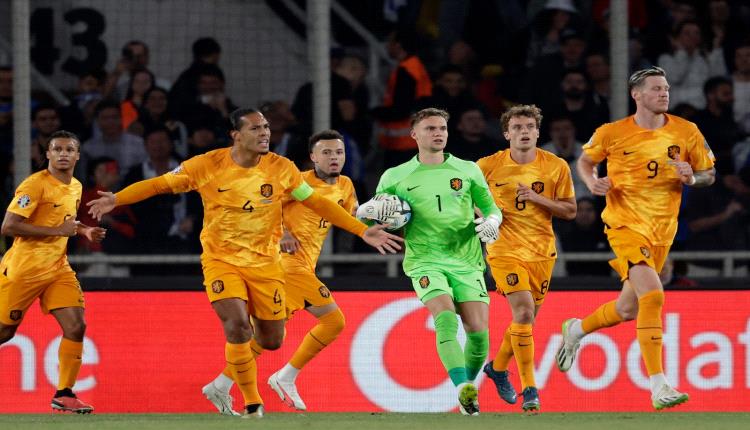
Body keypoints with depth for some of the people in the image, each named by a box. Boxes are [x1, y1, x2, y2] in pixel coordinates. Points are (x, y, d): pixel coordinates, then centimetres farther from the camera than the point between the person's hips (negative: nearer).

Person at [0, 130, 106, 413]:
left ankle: (64, 394, -1)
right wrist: (57, 230, -22)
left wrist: (83, 231, 7)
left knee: (75, 326, -9)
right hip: (23, 269, -6)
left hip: (57, 267, 6)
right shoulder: (35, 185, -15)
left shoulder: (76, 188, 9)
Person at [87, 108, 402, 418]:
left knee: (272, 341, 5)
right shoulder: (209, 165, -11)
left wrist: (362, 231, -2)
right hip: (221, 260, -2)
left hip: (264, 262, 3)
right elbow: (161, 184, -4)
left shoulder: (281, 169, -6)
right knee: (237, 328, -23)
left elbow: (317, 203, 2)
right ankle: (252, 406, -9)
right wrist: (115, 200, -16)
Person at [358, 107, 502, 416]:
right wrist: (374, 209, -9)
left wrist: (492, 222, -7)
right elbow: (362, 212, 15)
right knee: (446, 319, -26)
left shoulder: (468, 171, 10)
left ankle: (469, 385, 13)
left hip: (466, 260, 2)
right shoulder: (396, 177, 8)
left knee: (478, 330, -10)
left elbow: (490, 208, 16)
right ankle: (464, 390, -34)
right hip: (425, 261, -2)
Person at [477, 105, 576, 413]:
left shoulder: (556, 167, -2)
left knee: (526, 319, 13)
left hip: (541, 251, 3)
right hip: (504, 250, -3)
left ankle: (498, 367, 41)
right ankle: (529, 389, -14)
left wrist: (538, 199, -15)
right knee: (524, 312, -19)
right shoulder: (488, 166, -5)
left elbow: (570, 211, 0)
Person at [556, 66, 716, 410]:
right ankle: (658, 387, -24)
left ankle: (576, 329, 47)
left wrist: (692, 177, -13)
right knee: (653, 296, -24)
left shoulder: (687, 132, 0)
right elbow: (585, 161, 14)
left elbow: (709, 174, 10)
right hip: (626, 224, -5)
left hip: (663, 229, 5)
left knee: (628, 309, 15)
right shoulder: (612, 133, -4)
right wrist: (592, 182, -7)